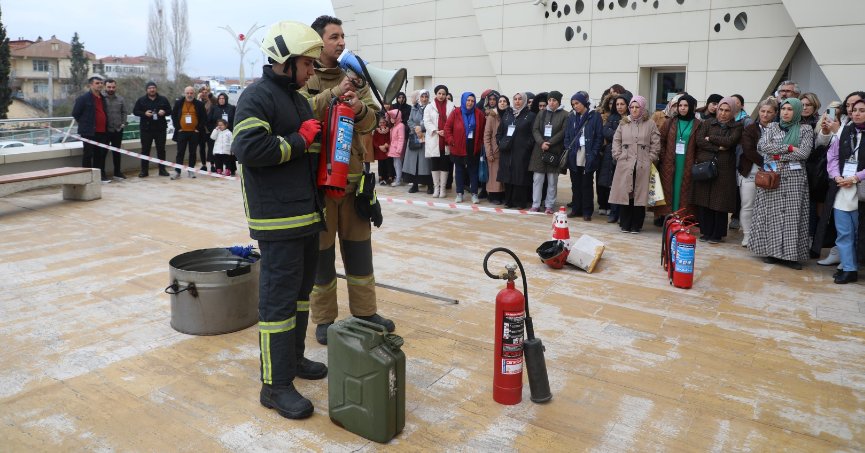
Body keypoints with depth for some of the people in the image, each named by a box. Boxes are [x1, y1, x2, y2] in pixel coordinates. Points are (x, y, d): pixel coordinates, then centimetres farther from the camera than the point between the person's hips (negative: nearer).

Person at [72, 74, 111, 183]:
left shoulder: (103, 98, 16)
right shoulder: (83, 98, -5)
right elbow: (75, 113, -3)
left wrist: (106, 127, 13)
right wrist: (84, 124, 1)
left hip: (102, 132, 6)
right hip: (89, 132, -6)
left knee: (101, 154, 10)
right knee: (88, 155, -3)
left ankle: (101, 175, 18)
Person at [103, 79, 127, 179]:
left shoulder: (120, 99, 7)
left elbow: (124, 112, 10)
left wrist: (123, 123, 0)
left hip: (118, 129, 4)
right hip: (105, 130, -4)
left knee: (117, 152, 13)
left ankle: (117, 172, 22)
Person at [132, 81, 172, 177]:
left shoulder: (163, 99, 6)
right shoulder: (141, 100, 4)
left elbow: (169, 110, 10)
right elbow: (135, 111, 5)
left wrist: (164, 112, -12)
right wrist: (144, 113, -13)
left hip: (160, 128, 1)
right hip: (146, 129, -1)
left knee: (161, 149, 6)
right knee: (145, 149, 2)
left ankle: (162, 169, 14)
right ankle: (144, 170, 8)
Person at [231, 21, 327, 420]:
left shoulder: (298, 99, 19)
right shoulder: (258, 96, -10)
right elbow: (248, 147, -24)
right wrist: (299, 140, -16)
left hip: (306, 214, 10)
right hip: (278, 219, -10)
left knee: (301, 289, 17)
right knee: (279, 296, -6)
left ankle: (293, 357, 33)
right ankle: (276, 385, 3)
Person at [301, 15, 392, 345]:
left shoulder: (353, 77, 10)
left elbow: (372, 119, 3)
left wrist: (359, 110, -18)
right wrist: (334, 93, -23)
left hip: (353, 176, 5)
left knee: (359, 248, 12)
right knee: (321, 251, 6)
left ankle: (365, 312, 26)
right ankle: (324, 319, 20)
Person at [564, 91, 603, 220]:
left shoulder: (595, 116, -2)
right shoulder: (571, 117, 10)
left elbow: (599, 137, -5)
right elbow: (567, 136, 11)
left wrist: (593, 153, -12)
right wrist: (568, 149, -2)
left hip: (588, 157, -4)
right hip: (574, 157, 4)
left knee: (587, 185, 3)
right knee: (575, 184, 10)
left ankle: (587, 211, 11)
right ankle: (576, 209, 19)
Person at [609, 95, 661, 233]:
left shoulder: (650, 124, 4)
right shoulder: (624, 123, 8)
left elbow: (656, 143, 5)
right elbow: (616, 140, 12)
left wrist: (651, 158, -2)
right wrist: (618, 155, 2)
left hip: (642, 166, -1)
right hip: (625, 164, 1)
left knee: (640, 194, 1)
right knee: (624, 193, 1)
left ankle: (636, 225, 11)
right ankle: (625, 224, 12)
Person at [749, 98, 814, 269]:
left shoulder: (805, 129, 5)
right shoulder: (772, 127, 10)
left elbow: (804, 153, -7)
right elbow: (762, 146, -6)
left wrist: (778, 154, -8)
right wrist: (789, 148, -10)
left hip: (794, 178, -1)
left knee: (793, 215, -4)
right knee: (771, 214, 0)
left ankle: (791, 253, -1)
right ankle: (771, 250, 7)